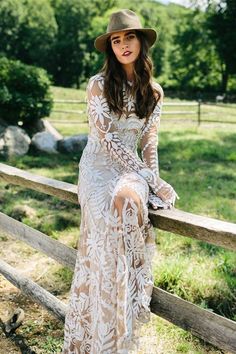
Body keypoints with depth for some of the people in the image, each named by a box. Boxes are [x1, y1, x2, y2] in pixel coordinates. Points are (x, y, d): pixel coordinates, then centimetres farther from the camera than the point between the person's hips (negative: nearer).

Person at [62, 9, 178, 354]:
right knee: (120, 204, -31)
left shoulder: (154, 91, 8)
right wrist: (151, 180, -16)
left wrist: (154, 179, -6)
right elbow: (107, 138, -13)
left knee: (127, 200, -30)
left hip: (132, 166, 3)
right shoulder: (99, 84, -5)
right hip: (98, 166, -2)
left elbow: (149, 143, 9)